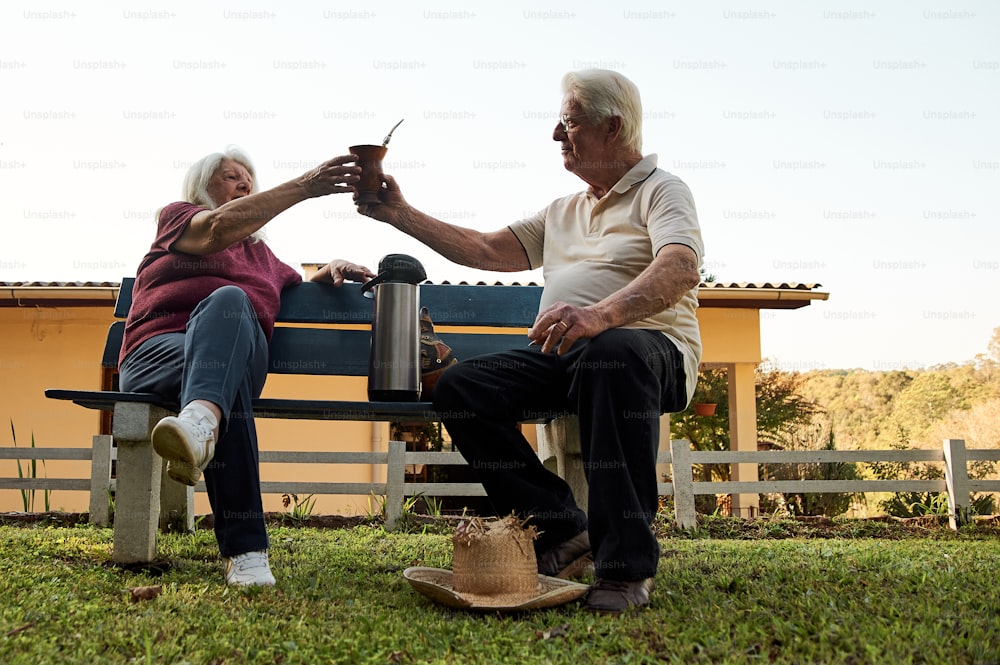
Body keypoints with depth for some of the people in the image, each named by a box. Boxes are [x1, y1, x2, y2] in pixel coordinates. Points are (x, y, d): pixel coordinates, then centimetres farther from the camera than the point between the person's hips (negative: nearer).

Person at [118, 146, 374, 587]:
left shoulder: (260, 252, 35)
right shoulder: (176, 217, 18)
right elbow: (218, 229, -7)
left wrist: (331, 269, 18)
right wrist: (305, 187, -16)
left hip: (242, 357, 3)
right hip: (159, 352, -2)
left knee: (229, 300, -35)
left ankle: (200, 421, -71)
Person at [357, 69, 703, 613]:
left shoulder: (660, 191, 4)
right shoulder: (563, 212, 28)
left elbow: (681, 269, -17)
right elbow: (485, 249, 26)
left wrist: (602, 313, -35)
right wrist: (402, 215, 20)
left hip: (649, 348, -6)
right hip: (561, 355, 7)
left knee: (609, 353, -41)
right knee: (459, 387, -15)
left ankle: (626, 565, -33)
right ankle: (560, 528, -11)